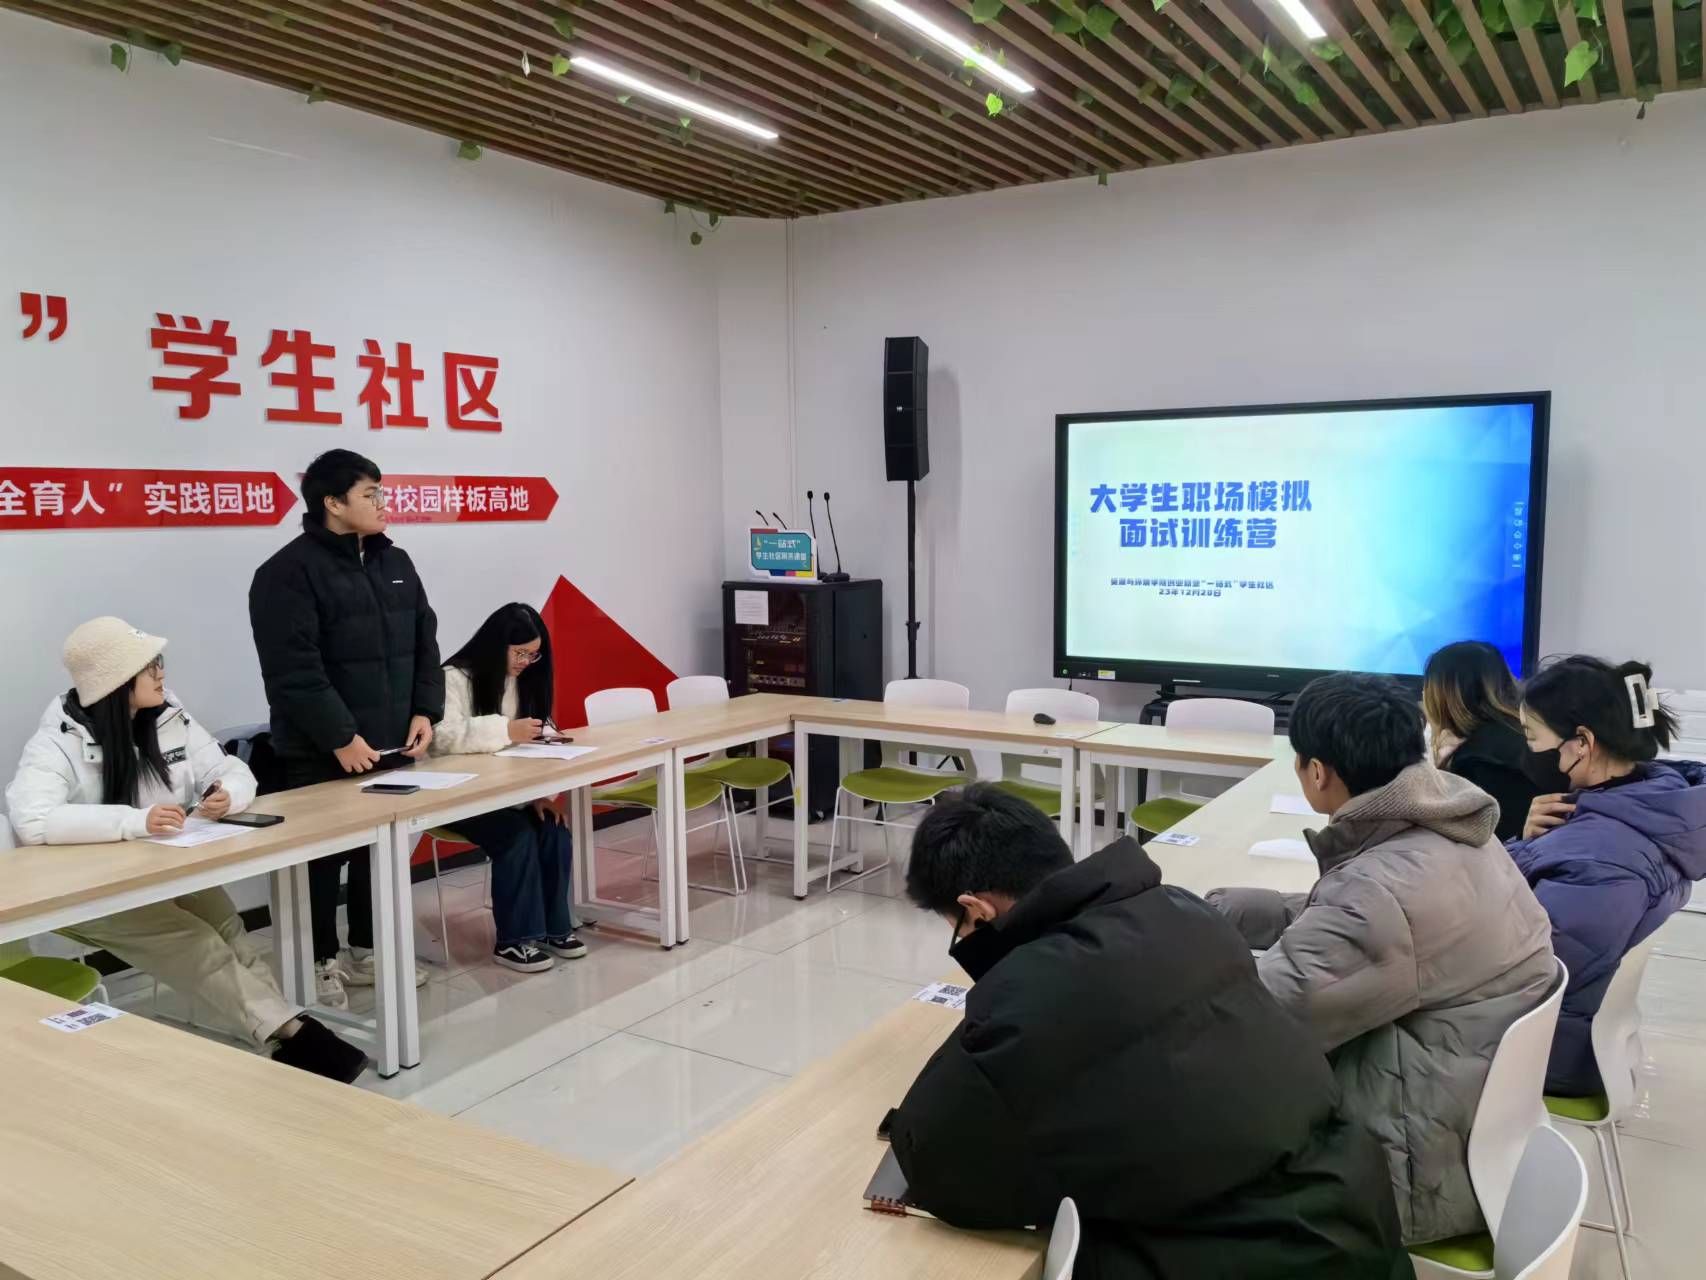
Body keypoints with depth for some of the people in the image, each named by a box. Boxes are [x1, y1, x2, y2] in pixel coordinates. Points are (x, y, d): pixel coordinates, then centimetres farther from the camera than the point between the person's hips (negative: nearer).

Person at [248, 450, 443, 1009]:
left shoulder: (395, 562, 11)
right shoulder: (289, 572, -12)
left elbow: (424, 643, 13)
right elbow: (294, 671, -19)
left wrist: (423, 712, 1)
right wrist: (341, 737, -20)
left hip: (390, 748, 7)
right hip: (323, 757, -7)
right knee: (324, 859, 3)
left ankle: (366, 951, 31)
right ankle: (319, 963, 19)